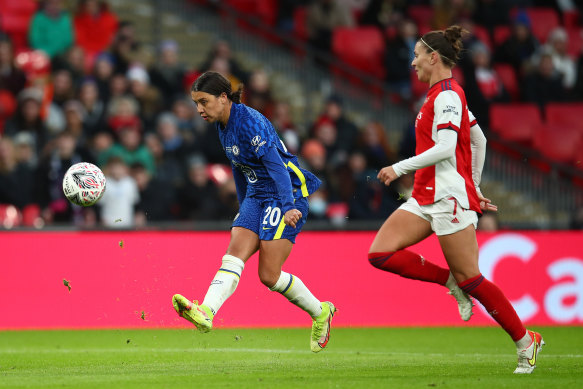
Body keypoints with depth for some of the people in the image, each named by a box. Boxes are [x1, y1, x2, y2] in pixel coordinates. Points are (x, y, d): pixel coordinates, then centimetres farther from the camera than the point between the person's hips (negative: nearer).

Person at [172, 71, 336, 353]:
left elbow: (276, 165, -27)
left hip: (287, 194, -8)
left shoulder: (249, 122, -20)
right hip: (257, 196, 8)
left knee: (269, 275, -10)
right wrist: (244, 208, 29)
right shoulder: (223, 127, 9)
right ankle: (205, 313, -26)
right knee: (233, 255, -13)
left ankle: (320, 312, 10)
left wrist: (288, 207, -35)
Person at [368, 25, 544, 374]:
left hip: (449, 195, -10)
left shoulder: (447, 95, -13)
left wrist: (400, 168, -19)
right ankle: (450, 281, 5)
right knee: (380, 253, -4)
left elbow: (445, 148, -24)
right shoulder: (445, 94, 16)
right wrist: (474, 186, 25)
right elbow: (479, 140, 23)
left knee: (469, 278, -6)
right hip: (426, 197, 10)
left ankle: (526, 341, 4)